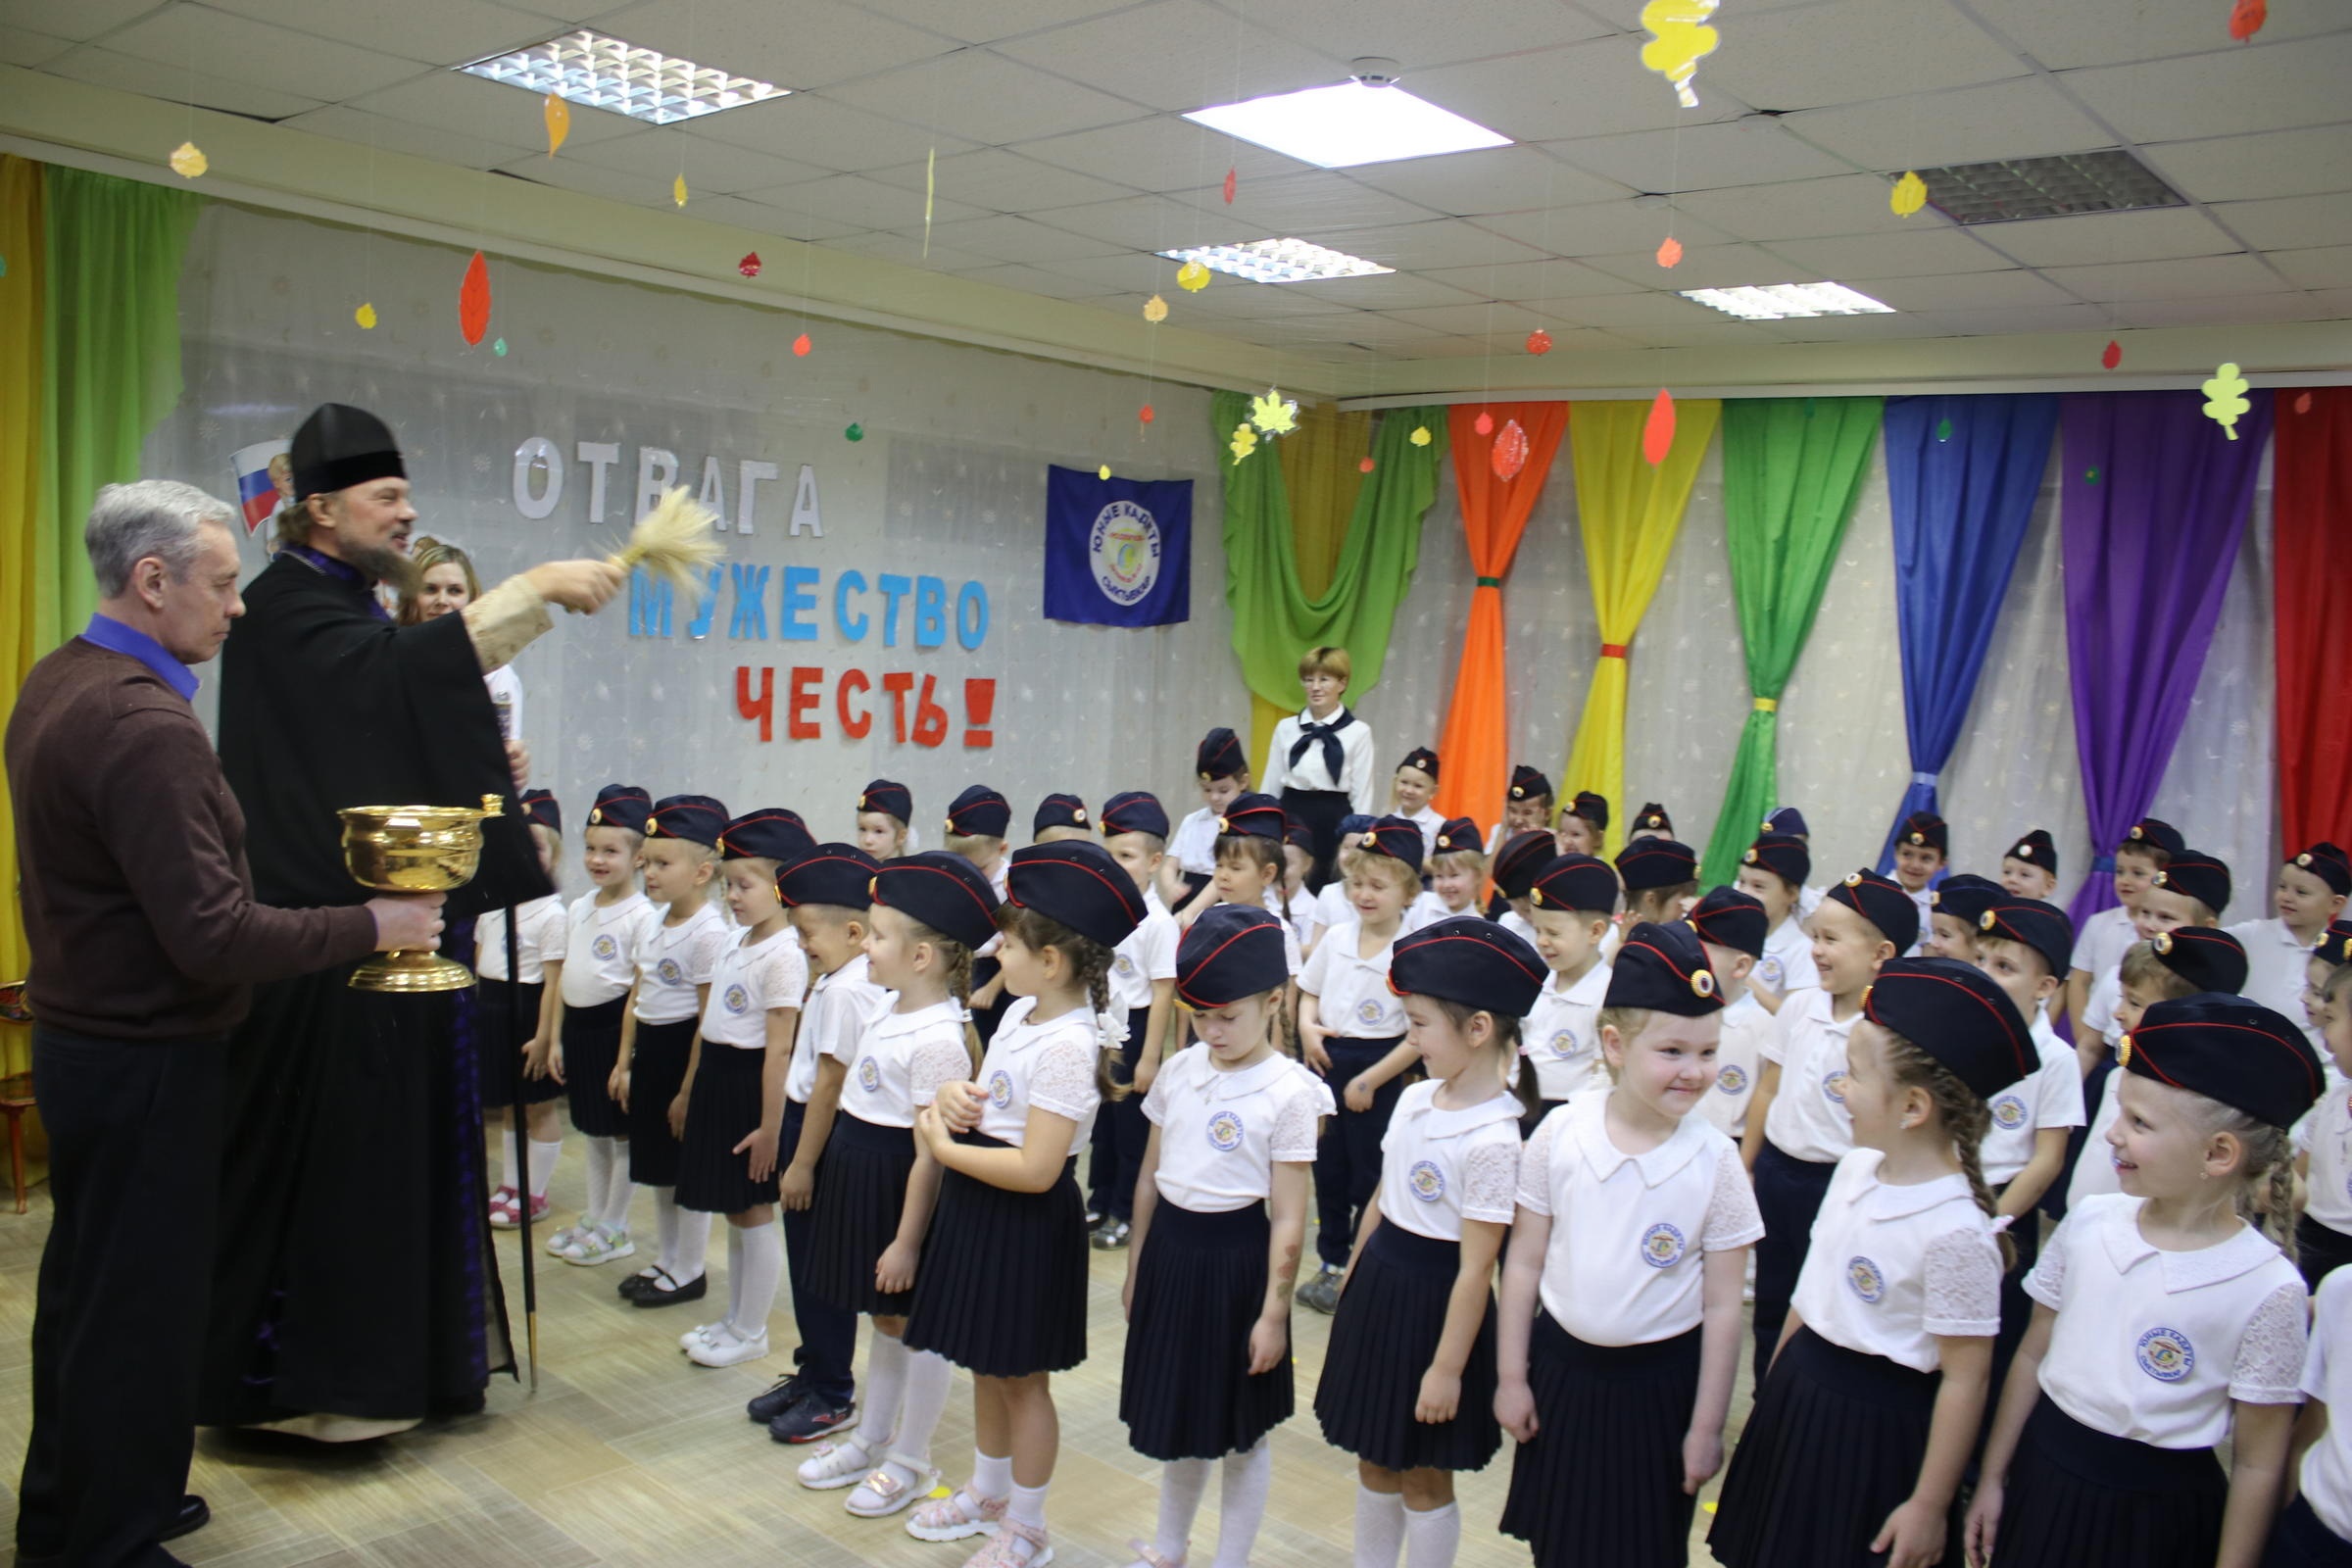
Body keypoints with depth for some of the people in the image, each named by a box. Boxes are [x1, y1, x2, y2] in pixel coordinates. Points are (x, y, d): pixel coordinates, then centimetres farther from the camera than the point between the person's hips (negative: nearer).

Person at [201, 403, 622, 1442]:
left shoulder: (353, 611, 18)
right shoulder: (287, 606, -12)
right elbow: (398, 671, -32)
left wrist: (481, 769, 5)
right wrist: (538, 587, -33)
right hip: (321, 942, -9)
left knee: (400, 1145, 14)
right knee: (331, 1151, -2)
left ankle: (382, 1355, 27)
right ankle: (306, 1381, 11)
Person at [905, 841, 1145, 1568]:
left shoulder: (1067, 1045, -25)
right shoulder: (1020, 1012, 2)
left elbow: (1036, 1168, -28)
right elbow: (987, 1095, 16)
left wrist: (943, 1148, -18)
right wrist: (952, 1097, -7)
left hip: (1027, 1219, -9)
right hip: (979, 1207, 9)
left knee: (1023, 1375, 8)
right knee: (986, 1363, 23)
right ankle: (988, 1489, 43)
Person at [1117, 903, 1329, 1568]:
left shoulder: (1289, 1092, -14)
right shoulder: (1179, 1071, 1)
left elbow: (1288, 1218, -13)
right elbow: (1150, 1177, 10)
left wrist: (1274, 1312, -12)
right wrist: (1136, 1268, 14)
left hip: (1236, 1257, -5)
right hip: (1171, 1249, 5)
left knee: (1240, 1429, 11)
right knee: (1177, 1414, 20)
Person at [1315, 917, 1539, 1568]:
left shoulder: (1492, 1140, -23)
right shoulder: (1415, 1099, 0)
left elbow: (1476, 1268, -20)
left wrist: (1446, 1368, -16)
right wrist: (1351, 1284, 16)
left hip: (1434, 1302, -7)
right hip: (1378, 1287, 8)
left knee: (1424, 1477, 9)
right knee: (1373, 1458, 20)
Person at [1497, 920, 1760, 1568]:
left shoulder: (1715, 1160, -13)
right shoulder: (1560, 1134, -11)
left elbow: (1722, 1306, -7)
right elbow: (1524, 1262, -2)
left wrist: (1707, 1426, -4)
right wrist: (1511, 1376, 1)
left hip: (1658, 1380, -1)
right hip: (1561, 1365, 1)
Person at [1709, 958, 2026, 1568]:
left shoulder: (1955, 1232, -25)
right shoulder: (1856, 1166, -2)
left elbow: (1964, 1379, -19)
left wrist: (1929, 1507, -14)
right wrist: (1772, 1389, 16)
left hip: (1877, 1426, -7)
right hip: (1799, 1393, 7)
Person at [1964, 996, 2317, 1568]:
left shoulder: (2267, 1288, -17)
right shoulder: (2089, 1222, -7)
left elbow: (2258, 1463, -9)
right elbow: (2032, 1355, 3)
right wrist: (1993, 1476, 7)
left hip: (2157, 1512, -3)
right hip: (2043, 1472, 3)